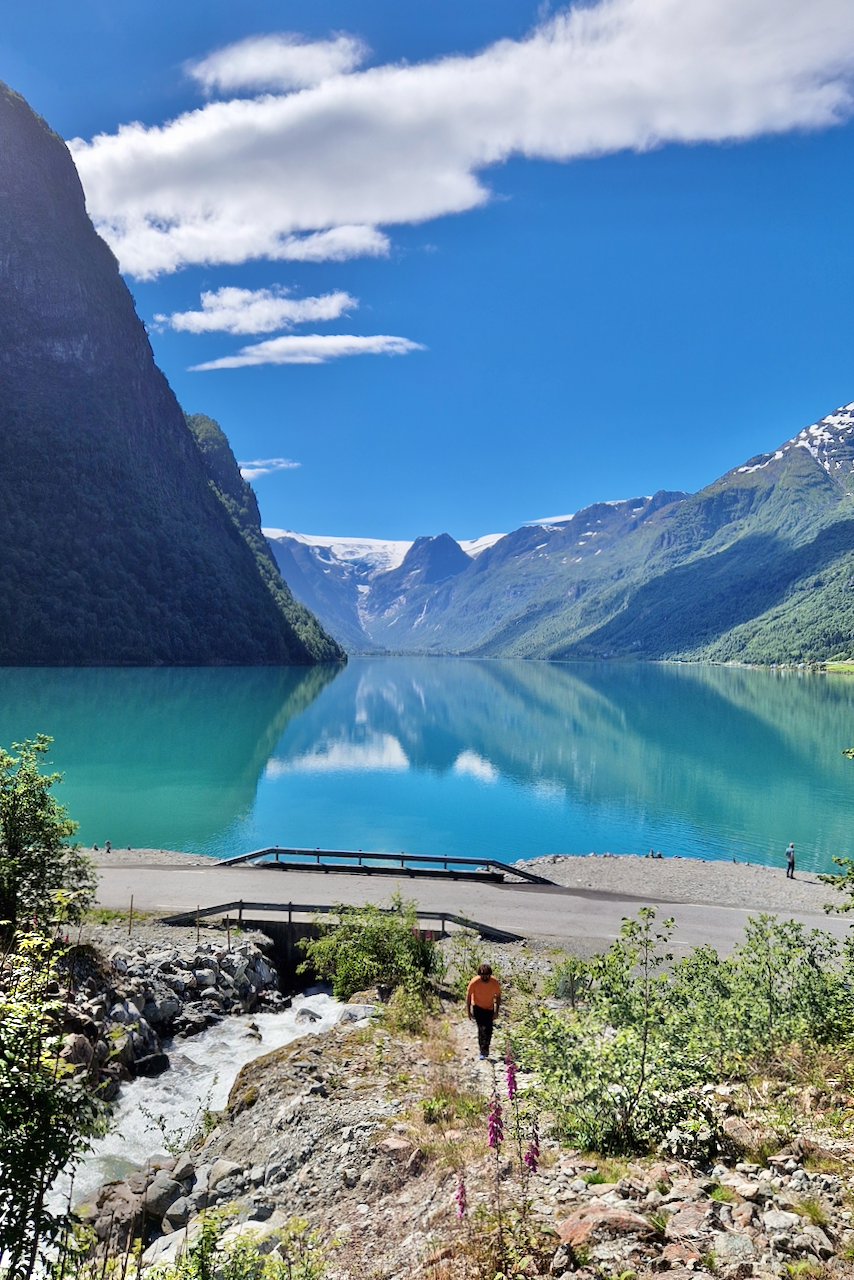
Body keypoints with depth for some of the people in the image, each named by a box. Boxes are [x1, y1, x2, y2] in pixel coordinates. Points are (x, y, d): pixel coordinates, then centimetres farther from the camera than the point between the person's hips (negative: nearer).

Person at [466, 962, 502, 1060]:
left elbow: (498, 997, -6)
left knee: (489, 1030, 8)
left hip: (489, 1008, 3)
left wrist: (496, 1012, -7)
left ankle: (485, 1049, 33)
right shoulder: (474, 982, -26)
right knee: (482, 1028, -15)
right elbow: (468, 995, -11)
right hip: (477, 1007, -3)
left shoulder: (495, 982, -21)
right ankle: (482, 1052, -3)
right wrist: (468, 1011, -9)